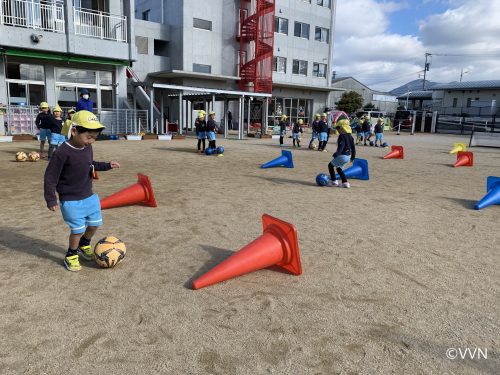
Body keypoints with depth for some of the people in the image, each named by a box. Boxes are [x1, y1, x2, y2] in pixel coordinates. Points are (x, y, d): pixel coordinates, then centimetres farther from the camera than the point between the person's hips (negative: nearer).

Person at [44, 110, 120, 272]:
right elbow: (50, 176, -16)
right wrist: (51, 199, -15)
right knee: (78, 229, -3)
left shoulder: (88, 148, 0)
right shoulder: (63, 152, -22)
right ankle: (71, 256, 21)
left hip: (89, 197, 7)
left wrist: (107, 165, 11)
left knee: (95, 223, 14)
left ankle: (84, 245, 42)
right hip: (71, 201, -7)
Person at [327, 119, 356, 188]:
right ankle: (345, 182, 16)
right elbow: (353, 147, 15)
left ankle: (334, 181, 8)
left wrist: (336, 154, -37)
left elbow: (341, 146, -28)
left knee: (330, 165, 7)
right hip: (348, 156, 9)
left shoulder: (342, 136, -15)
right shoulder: (350, 136, 12)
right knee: (339, 168, 23)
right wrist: (353, 157, 23)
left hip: (342, 155, -9)